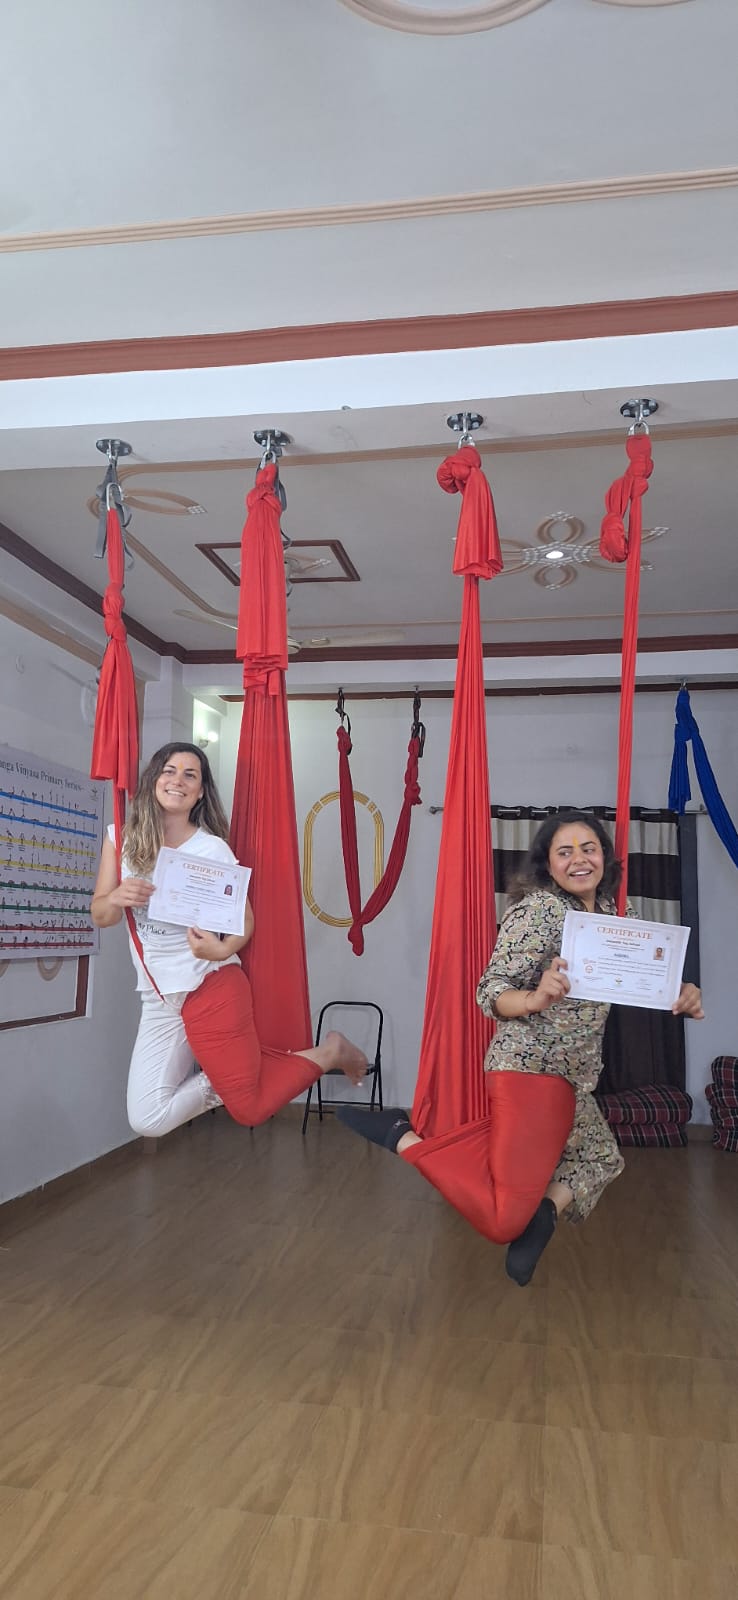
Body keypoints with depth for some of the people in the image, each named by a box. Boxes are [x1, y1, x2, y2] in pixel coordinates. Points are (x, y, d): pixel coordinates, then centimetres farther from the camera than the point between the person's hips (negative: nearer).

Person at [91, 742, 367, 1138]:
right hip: (158, 999, 4)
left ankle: (327, 1053, 22)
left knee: (250, 1109, -2)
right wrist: (117, 897, -20)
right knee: (148, 1120, -1)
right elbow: (100, 916, 4)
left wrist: (223, 949, -26)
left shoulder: (213, 849, -8)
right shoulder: (121, 838, 2)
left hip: (211, 986, -4)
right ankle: (227, 1077, 23)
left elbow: (245, 920, -4)